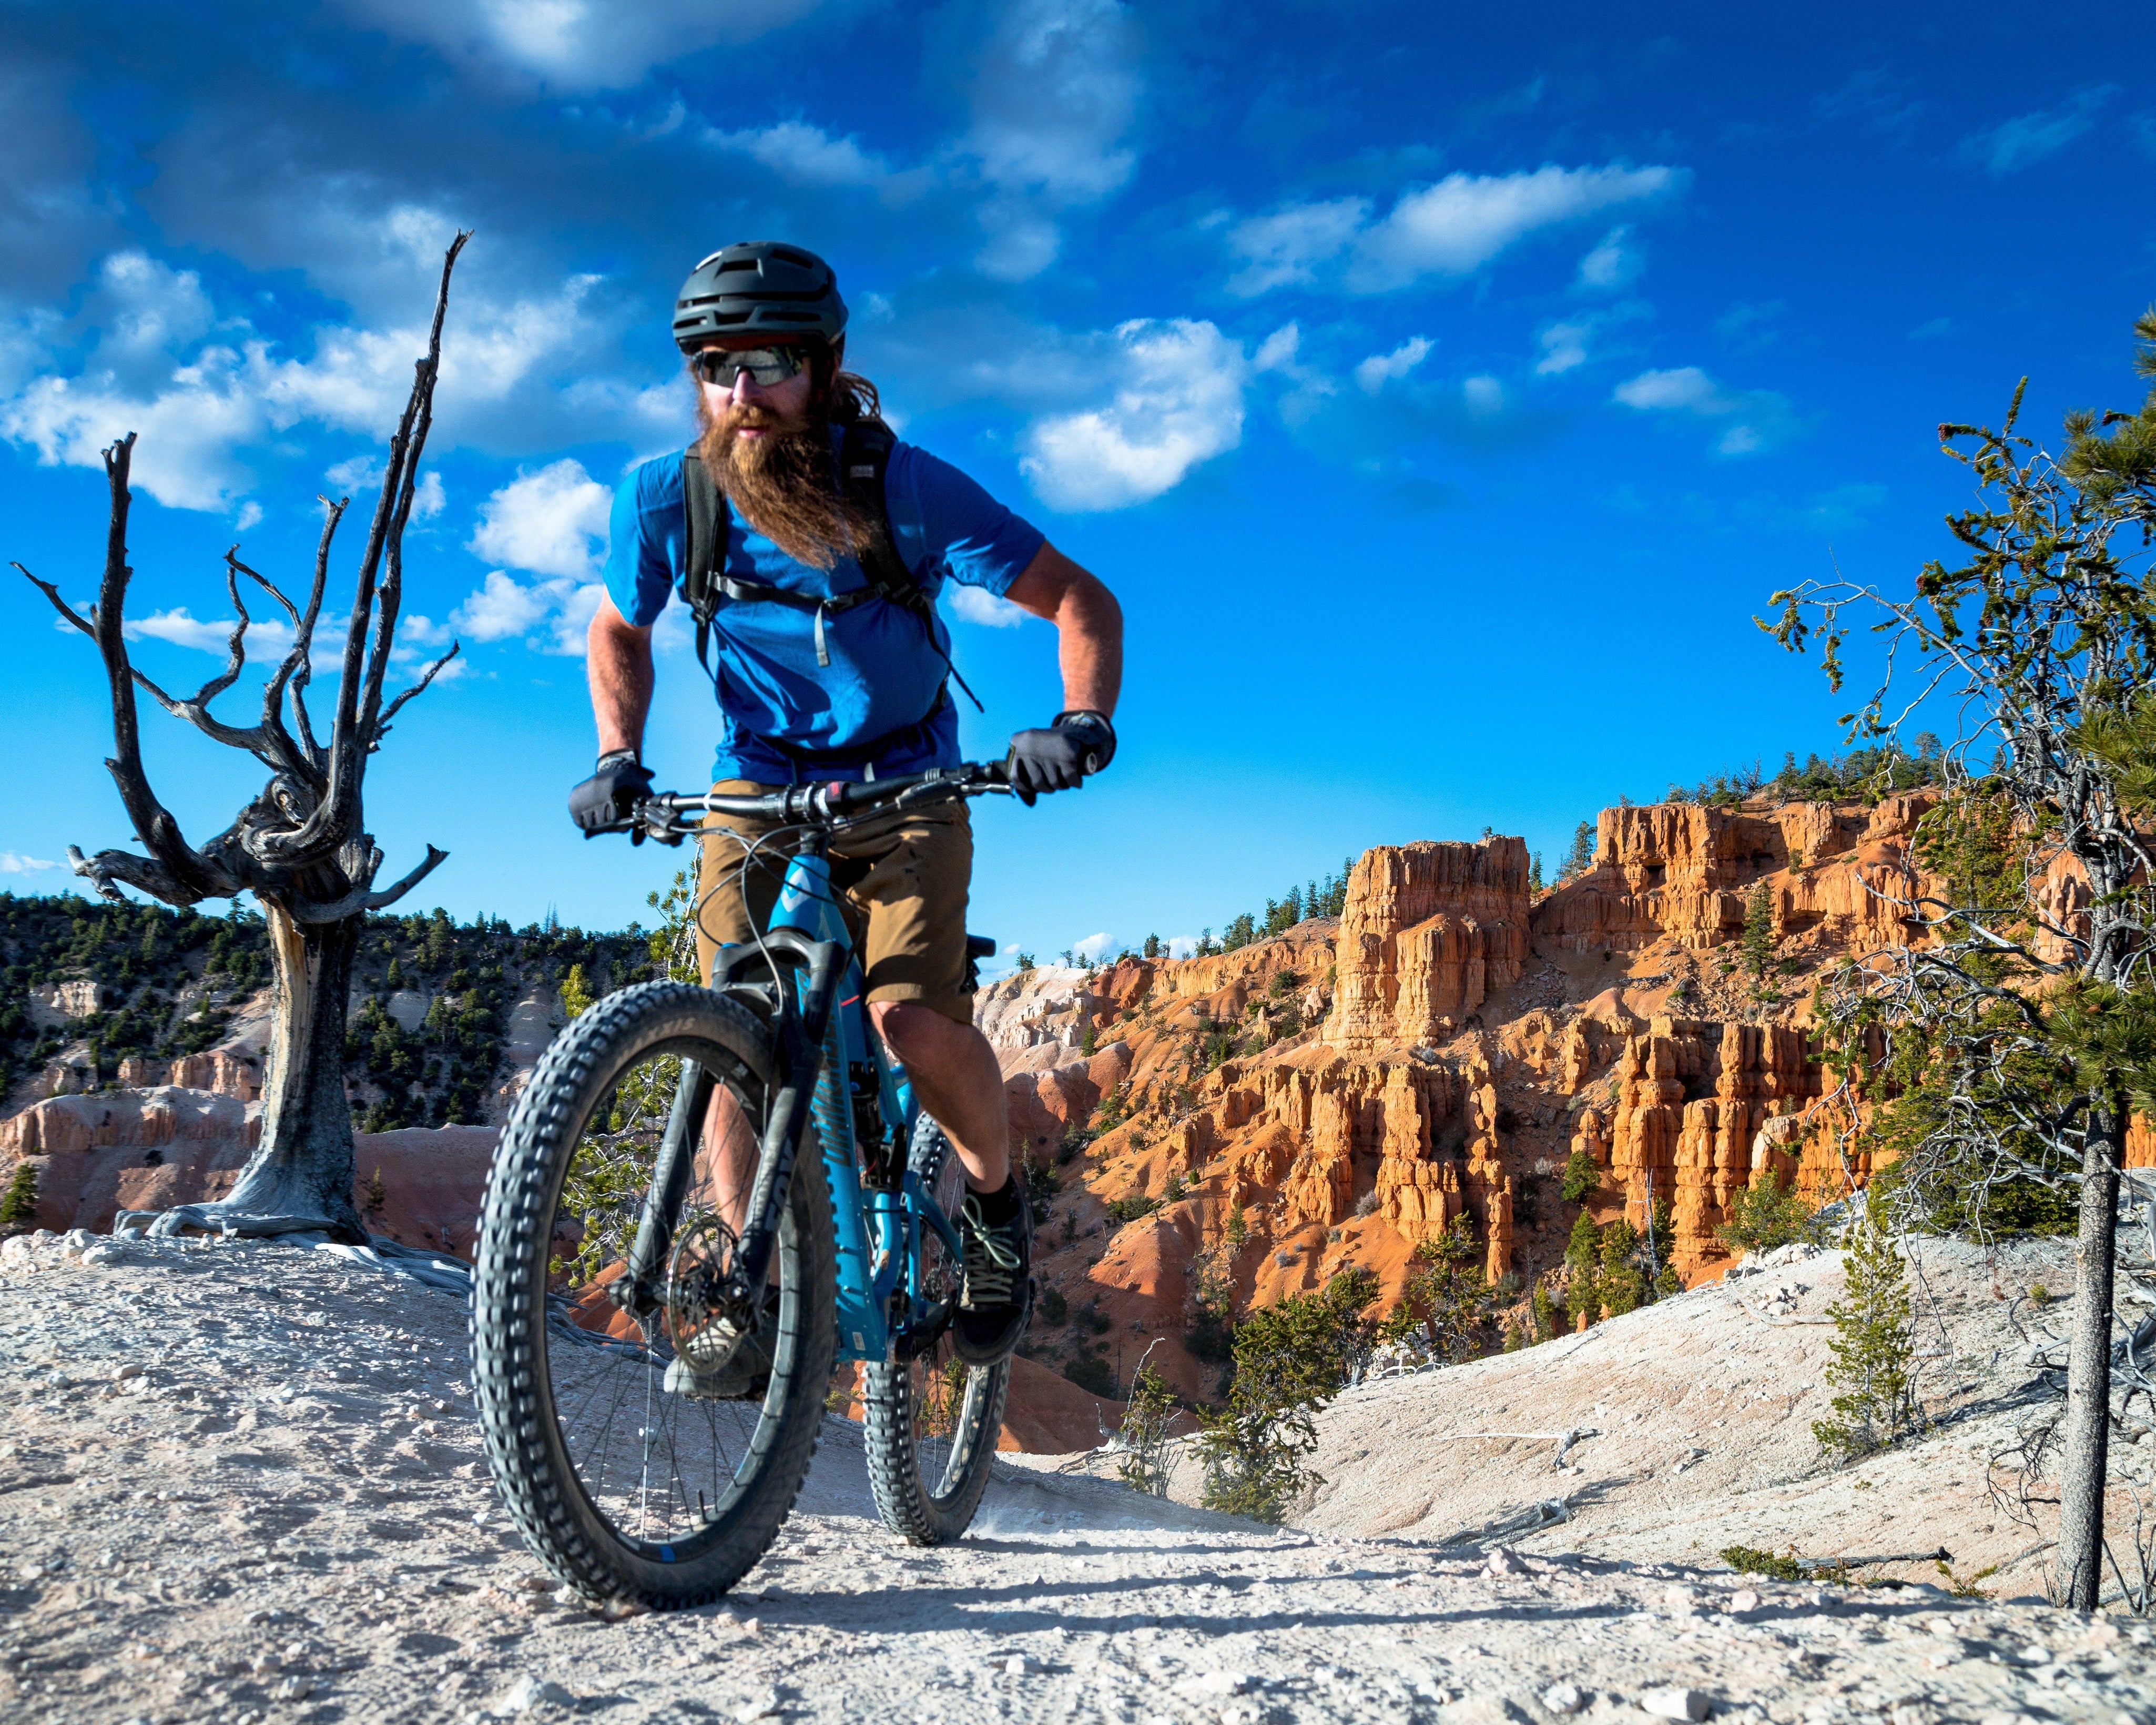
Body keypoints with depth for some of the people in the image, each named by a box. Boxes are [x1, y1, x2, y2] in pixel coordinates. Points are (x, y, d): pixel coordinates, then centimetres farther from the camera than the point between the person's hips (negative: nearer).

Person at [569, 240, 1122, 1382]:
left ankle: (994, 1197, 8)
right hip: (755, 792, 3)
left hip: (904, 794, -2)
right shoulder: (663, 501, -12)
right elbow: (619, 633, 9)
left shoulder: (905, 489, -20)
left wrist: (1081, 724, -32)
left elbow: (1080, 602, -15)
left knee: (913, 1020, -23)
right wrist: (618, 759, -7)